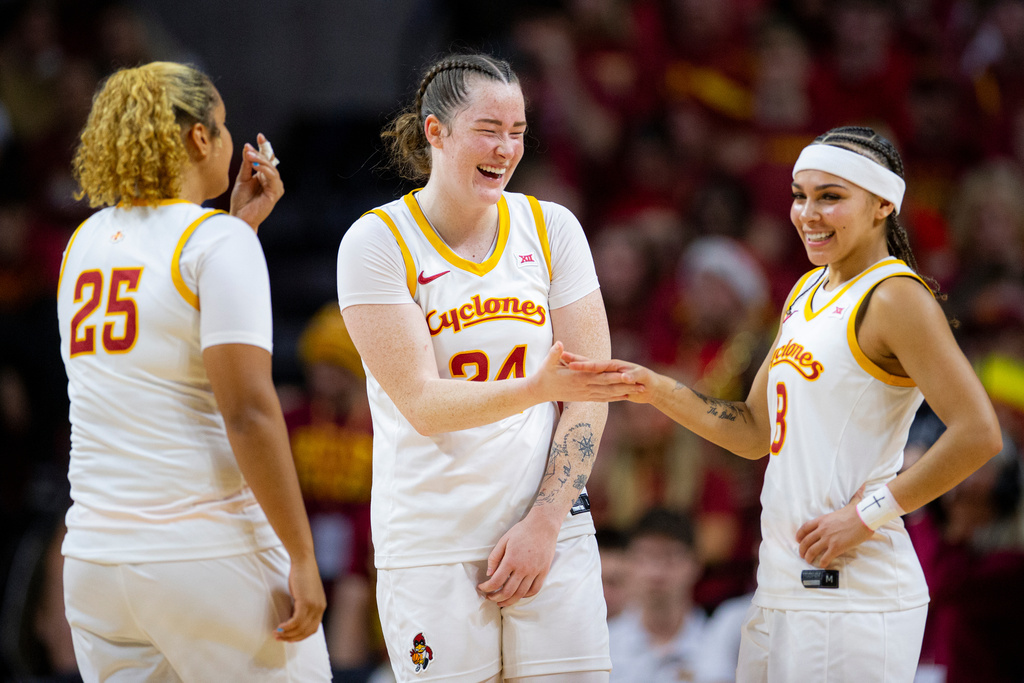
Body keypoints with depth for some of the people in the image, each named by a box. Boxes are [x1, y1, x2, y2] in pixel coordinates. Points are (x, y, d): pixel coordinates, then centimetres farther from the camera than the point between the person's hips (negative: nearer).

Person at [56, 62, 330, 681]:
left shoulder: (86, 241, 12)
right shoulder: (220, 241, -8)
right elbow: (248, 411, -16)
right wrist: (302, 556, -13)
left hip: (94, 561, 7)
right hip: (209, 559, -7)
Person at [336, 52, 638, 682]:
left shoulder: (552, 228, 6)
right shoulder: (377, 242, -4)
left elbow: (588, 394, 4)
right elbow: (424, 405, -12)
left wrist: (543, 524, -5)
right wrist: (538, 388, -28)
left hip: (553, 535, 3)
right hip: (432, 548, -3)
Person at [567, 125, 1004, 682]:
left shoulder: (894, 298, -11)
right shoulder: (807, 292, 16)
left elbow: (978, 435, -19)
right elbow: (756, 433, 21)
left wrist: (866, 515, -16)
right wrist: (654, 389, 9)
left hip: (851, 592, -8)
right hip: (781, 584, 8)